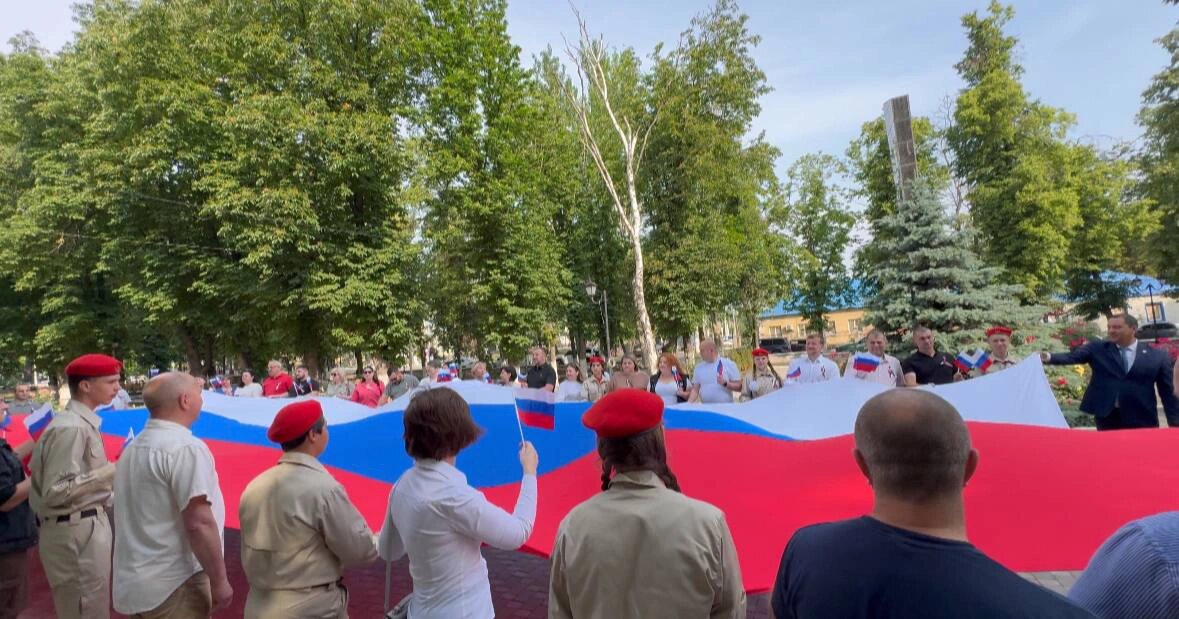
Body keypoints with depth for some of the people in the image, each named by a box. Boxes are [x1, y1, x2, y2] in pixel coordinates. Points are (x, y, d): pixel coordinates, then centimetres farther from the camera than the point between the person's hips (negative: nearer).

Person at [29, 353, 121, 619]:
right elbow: (55, 491, -21)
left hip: (88, 526, 9)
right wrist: (109, 472, -20)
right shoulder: (70, 428, -19)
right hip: (76, 533, -9)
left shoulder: (82, 421, 8)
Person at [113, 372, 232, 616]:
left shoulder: (133, 448, 10)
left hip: (135, 585, 9)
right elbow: (198, 523, -23)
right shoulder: (185, 447, -19)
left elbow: (147, 517, 17)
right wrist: (219, 580, -15)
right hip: (174, 585, -9)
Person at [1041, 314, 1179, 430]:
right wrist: (1048, 357, -34)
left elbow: (1168, 393, 5)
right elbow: (1072, 357, -13)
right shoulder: (1097, 349, 3)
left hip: (1141, 420, 0)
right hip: (1106, 416, 0)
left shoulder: (1158, 356, 3)